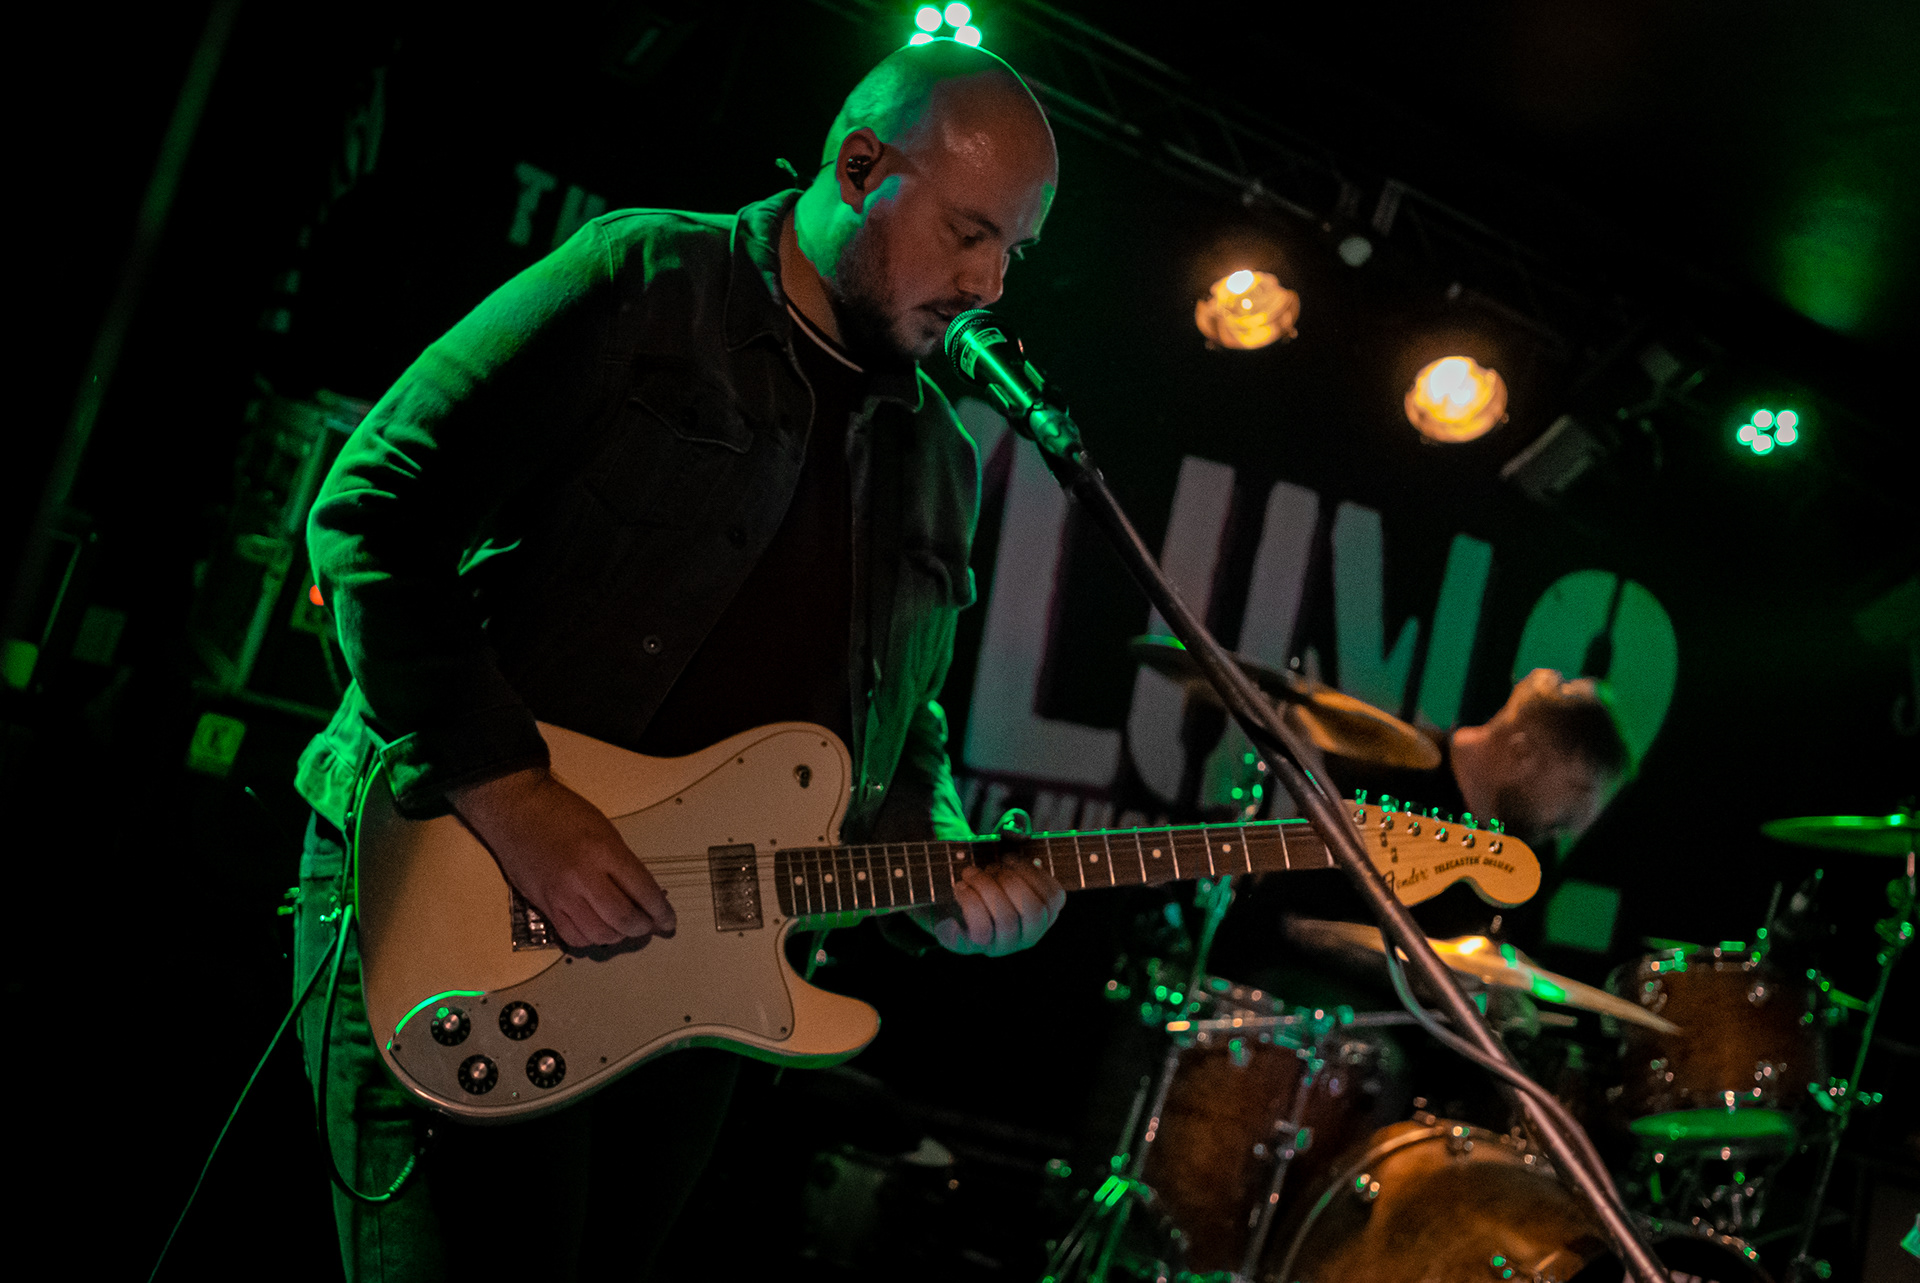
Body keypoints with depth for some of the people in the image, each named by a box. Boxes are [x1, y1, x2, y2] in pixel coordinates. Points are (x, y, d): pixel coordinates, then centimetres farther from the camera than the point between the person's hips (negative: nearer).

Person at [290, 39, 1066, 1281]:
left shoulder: (939, 464, 13)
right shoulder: (641, 283, -8)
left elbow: (900, 728, 19)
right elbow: (375, 511, -14)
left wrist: (947, 874, -2)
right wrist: (513, 796, -21)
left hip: (694, 971, 7)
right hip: (447, 896, -6)